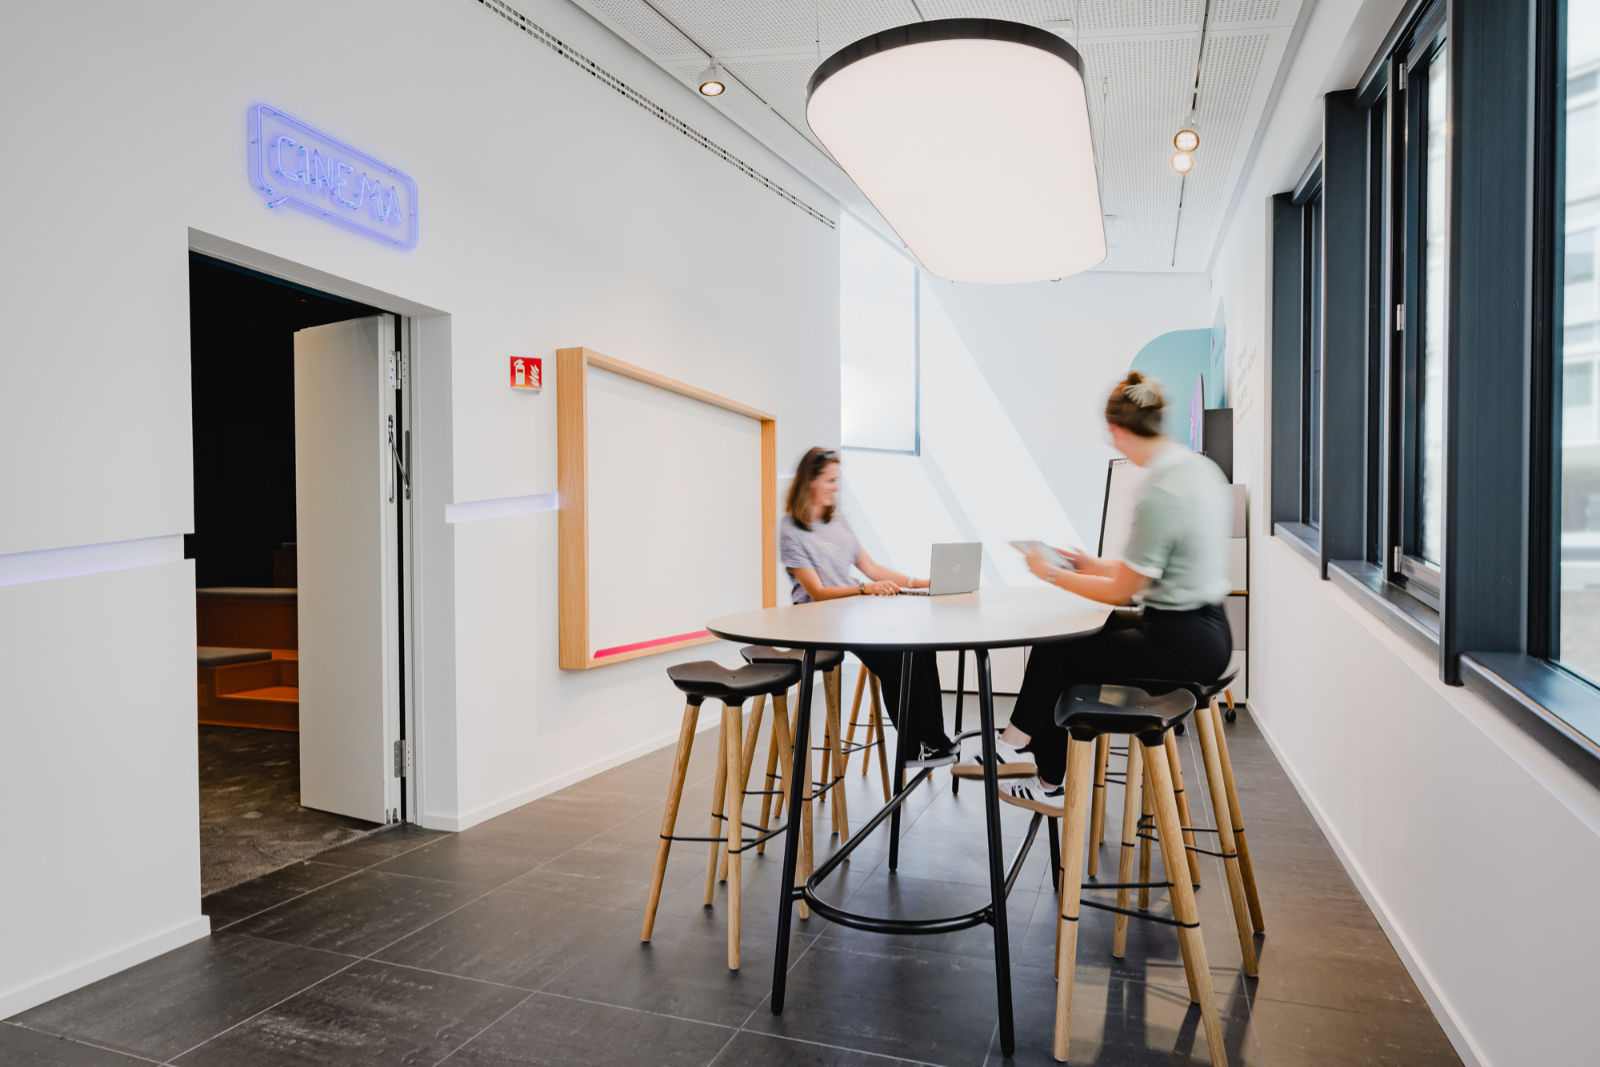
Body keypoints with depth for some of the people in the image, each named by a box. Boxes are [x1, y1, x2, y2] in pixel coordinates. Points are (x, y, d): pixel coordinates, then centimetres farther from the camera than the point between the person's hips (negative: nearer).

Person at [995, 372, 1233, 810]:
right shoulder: (1203, 468, 4)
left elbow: (1122, 591, -15)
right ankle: (1019, 742, 23)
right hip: (1210, 631, 9)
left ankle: (1050, 785, 28)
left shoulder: (1159, 495, -25)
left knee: (1056, 655, 9)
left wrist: (1054, 575, -1)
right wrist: (1099, 565, 20)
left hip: (1180, 646, -9)